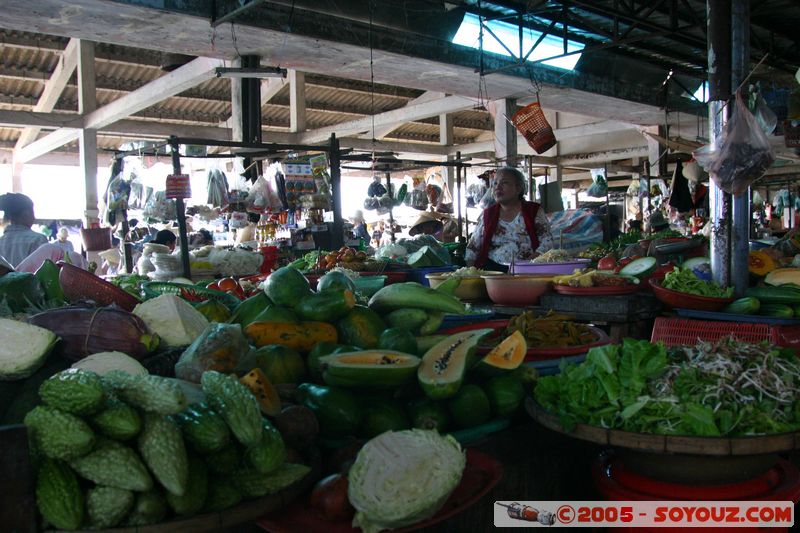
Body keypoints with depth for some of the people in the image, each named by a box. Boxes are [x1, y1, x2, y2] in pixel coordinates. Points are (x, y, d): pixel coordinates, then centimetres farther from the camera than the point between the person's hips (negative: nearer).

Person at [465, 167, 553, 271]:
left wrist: (530, 264, -15)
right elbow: (473, 247, 16)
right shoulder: (488, 214, 16)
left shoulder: (535, 211, 9)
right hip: (492, 268, 2)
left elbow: (547, 242, 0)